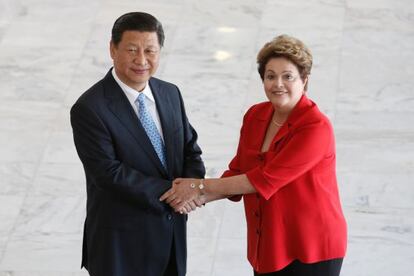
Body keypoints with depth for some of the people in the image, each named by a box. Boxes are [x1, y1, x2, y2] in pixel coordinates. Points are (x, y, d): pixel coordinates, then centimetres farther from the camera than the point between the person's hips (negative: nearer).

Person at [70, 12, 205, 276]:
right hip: (121, 243, -6)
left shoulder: (170, 93, 4)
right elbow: (109, 173, -21)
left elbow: (190, 148, 9)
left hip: (173, 234, 6)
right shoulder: (89, 109, -16)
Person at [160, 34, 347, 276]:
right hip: (267, 246, 6)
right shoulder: (255, 116, 2)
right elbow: (238, 173, 6)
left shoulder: (316, 127, -20)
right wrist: (197, 197, -13)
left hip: (312, 251, -6)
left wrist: (201, 186, -18)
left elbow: (265, 180, -23)